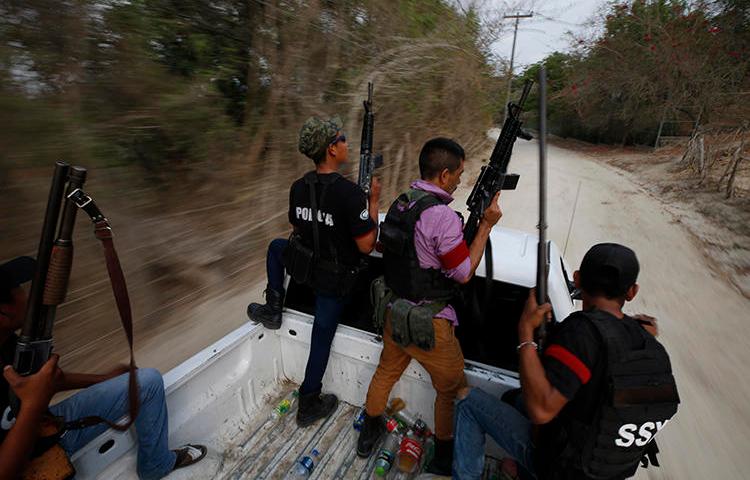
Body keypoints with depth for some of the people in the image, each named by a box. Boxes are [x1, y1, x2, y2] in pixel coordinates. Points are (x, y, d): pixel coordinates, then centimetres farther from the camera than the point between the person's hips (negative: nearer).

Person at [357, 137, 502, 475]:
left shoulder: (401, 202, 0)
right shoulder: (442, 216, -25)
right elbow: (464, 274, -15)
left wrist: (471, 221, 9)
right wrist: (487, 225, -9)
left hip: (393, 311, 8)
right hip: (426, 324, -7)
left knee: (386, 372, 27)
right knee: (452, 389, 18)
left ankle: (369, 434, 50)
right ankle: (444, 457, 39)